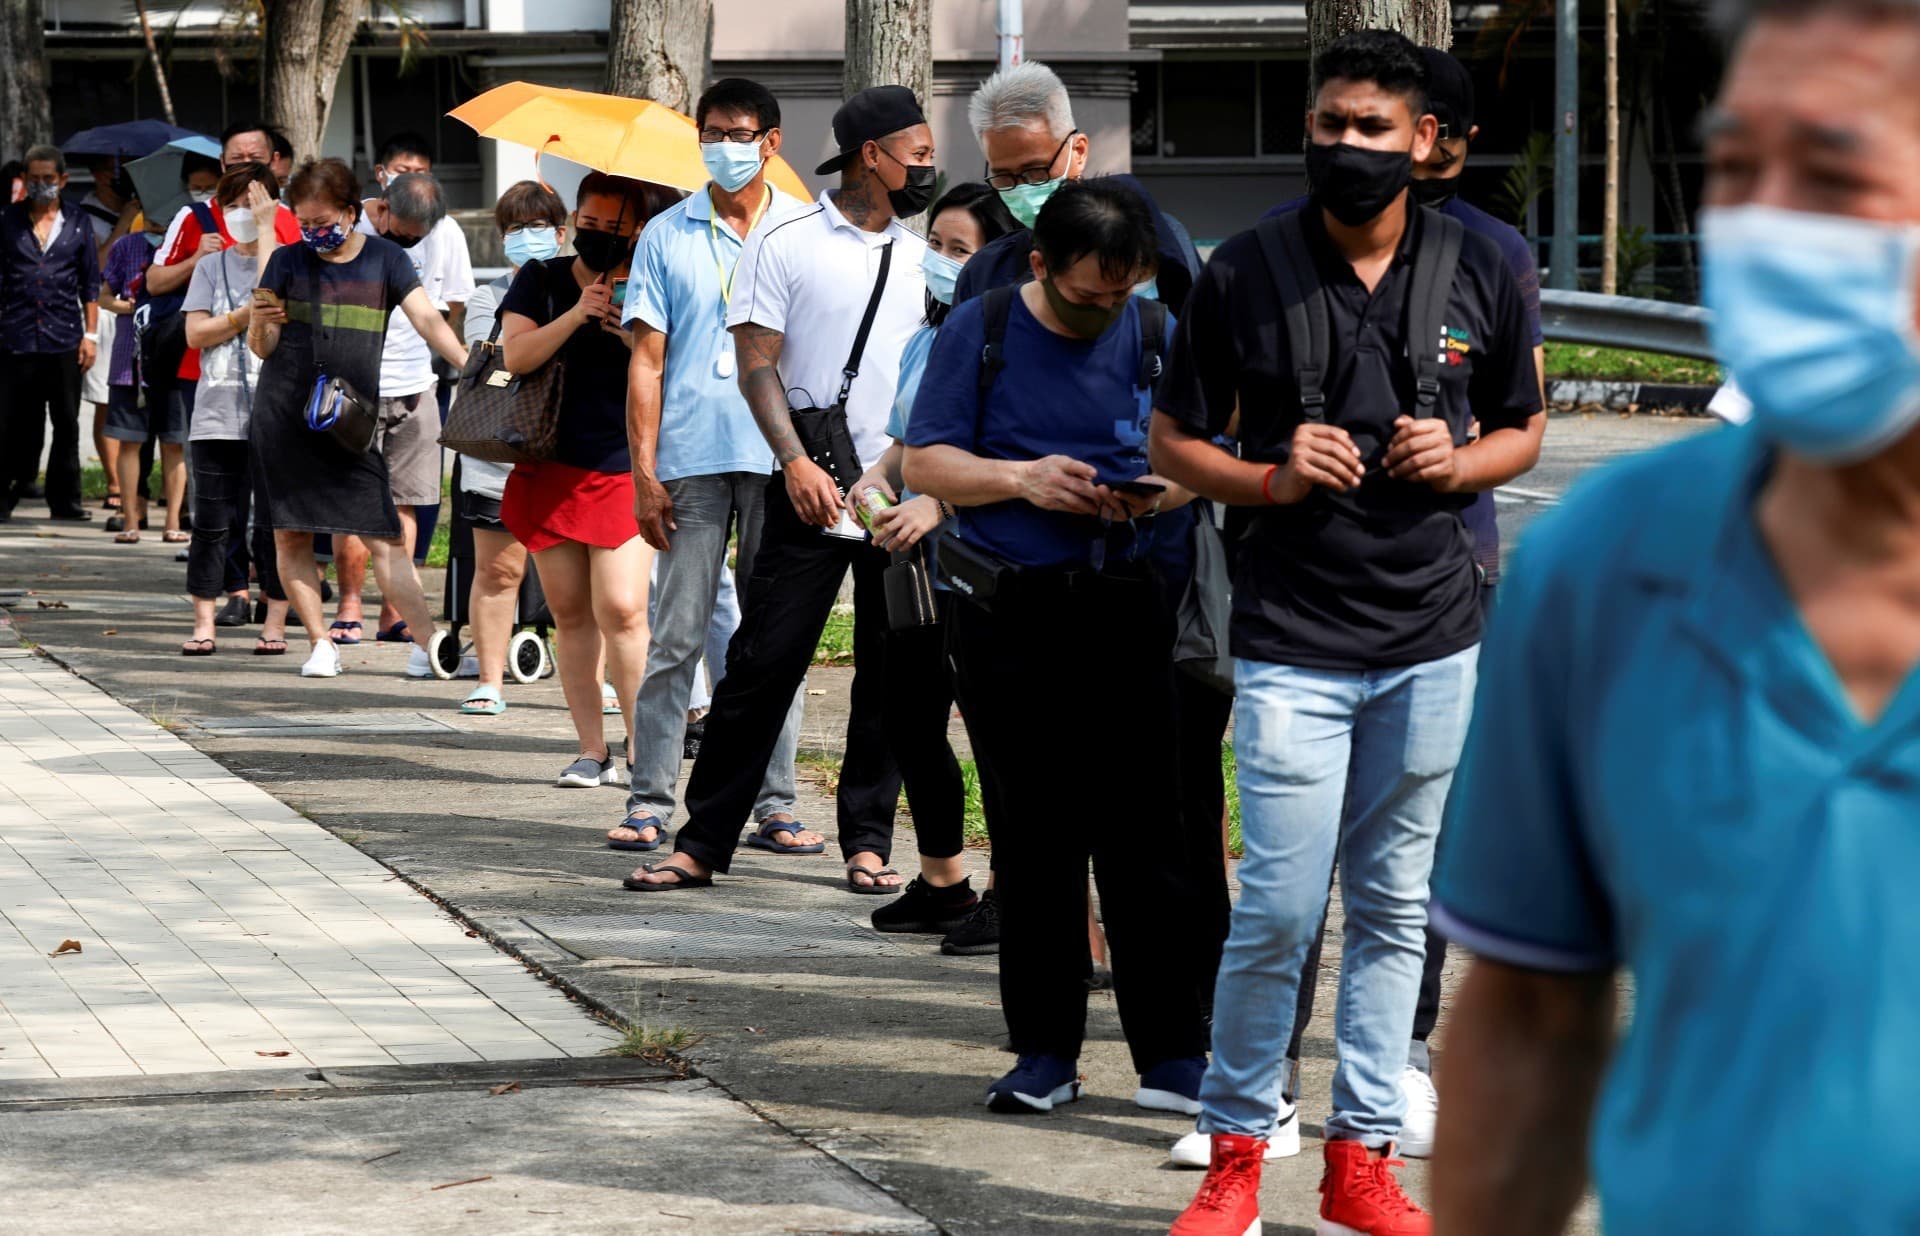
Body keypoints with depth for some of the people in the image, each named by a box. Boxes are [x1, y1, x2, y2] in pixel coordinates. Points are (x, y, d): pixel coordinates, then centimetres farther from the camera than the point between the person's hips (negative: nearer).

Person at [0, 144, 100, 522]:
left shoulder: (77, 222, 9)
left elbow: (91, 284, 10)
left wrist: (91, 334, 4)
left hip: (64, 338, 1)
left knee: (67, 424, 3)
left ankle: (64, 501, 9)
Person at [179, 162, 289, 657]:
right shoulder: (211, 268, 14)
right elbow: (195, 333, 3)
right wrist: (248, 314, -9)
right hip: (218, 413, 2)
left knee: (274, 523, 0)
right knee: (212, 522, 2)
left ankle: (275, 624, 6)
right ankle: (203, 624, 6)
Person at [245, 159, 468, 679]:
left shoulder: (384, 259, 4)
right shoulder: (287, 261, 4)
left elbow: (426, 317, -6)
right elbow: (262, 348, 6)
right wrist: (260, 323, -17)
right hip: (283, 416, 1)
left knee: (384, 536, -8)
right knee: (290, 537, 2)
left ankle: (431, 641, -10)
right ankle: (320, 643, 13)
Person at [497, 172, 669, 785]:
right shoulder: (541, 280, 8)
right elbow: (516, 355, -6)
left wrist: (636, 339, -19)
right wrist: (576, 314, -18)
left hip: (626, 473, -3)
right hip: (551, 472, 3)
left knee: (621, 609, -15)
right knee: (570, 614, 5)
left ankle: (640, 747, -6)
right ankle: (592, 750, 11)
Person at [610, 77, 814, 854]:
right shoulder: (668, 236, 7)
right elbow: (647, 360, 5)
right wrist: (645, 472, -3)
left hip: (781, 461, 1)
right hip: (692, 463, -1)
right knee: (676, 637, -2)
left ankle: (773, 803, 10)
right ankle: (650, 800, 2)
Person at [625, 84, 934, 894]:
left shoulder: (922, 257, 13)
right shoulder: (784, 245, -3)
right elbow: (757, 366, -6)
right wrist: (795, 461, -18)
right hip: (814, 492, -4)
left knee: (891, 674, 5)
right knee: (763, 662, -4)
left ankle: (868, 840, 15)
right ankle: (704, 841, 3)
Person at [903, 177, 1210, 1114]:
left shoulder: (1153, 334, 6)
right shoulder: (980, 332, 3)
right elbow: (925, 461, 2)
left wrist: (1166, 489, -11)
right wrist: (1020, 480, -14)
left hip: (1124, 607, 0)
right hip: (1006, 617, 0)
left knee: (1143, 835, -5)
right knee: (1032, 842, 6)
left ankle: (1173, 1054, -1)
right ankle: (1044, 1051, 15)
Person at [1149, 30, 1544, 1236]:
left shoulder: (1481, 270, 3)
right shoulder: (1246, 270, -3)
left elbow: (1524, 429, 14)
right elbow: (1174, 441, 5)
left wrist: (1460, 462, -8)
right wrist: (1272, 481, -13)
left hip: (1435, 642, 2)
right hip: (1294, 642, -2)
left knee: (1395, 908, 9)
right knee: (1280, 910, -5)